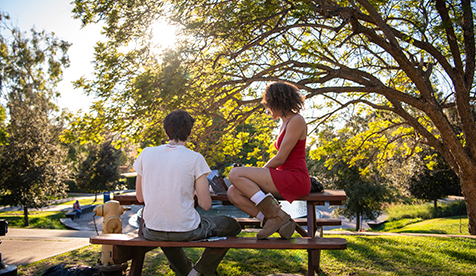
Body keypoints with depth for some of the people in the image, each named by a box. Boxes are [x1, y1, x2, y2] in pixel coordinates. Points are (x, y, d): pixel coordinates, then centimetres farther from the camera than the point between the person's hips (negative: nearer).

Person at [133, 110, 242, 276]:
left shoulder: (146, 153, -1)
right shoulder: (195, 158, -11)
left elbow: (140, 197, 8)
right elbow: (206, 204, -9)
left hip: (152, 232, 4)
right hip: (186, 231, -4)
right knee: (232, 226, 19)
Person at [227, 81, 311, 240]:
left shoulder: (296, 121, -9)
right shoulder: (285, 123, 21)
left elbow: (281, 158, -14)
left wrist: (258, 173, -3)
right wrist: (256, 177, 10)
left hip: (294, 179, -9)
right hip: (284, 178, 9)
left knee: (235, 174, -19)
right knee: (233, 193, -8)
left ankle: (276, 215, -15)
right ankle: (279, 222, -9)